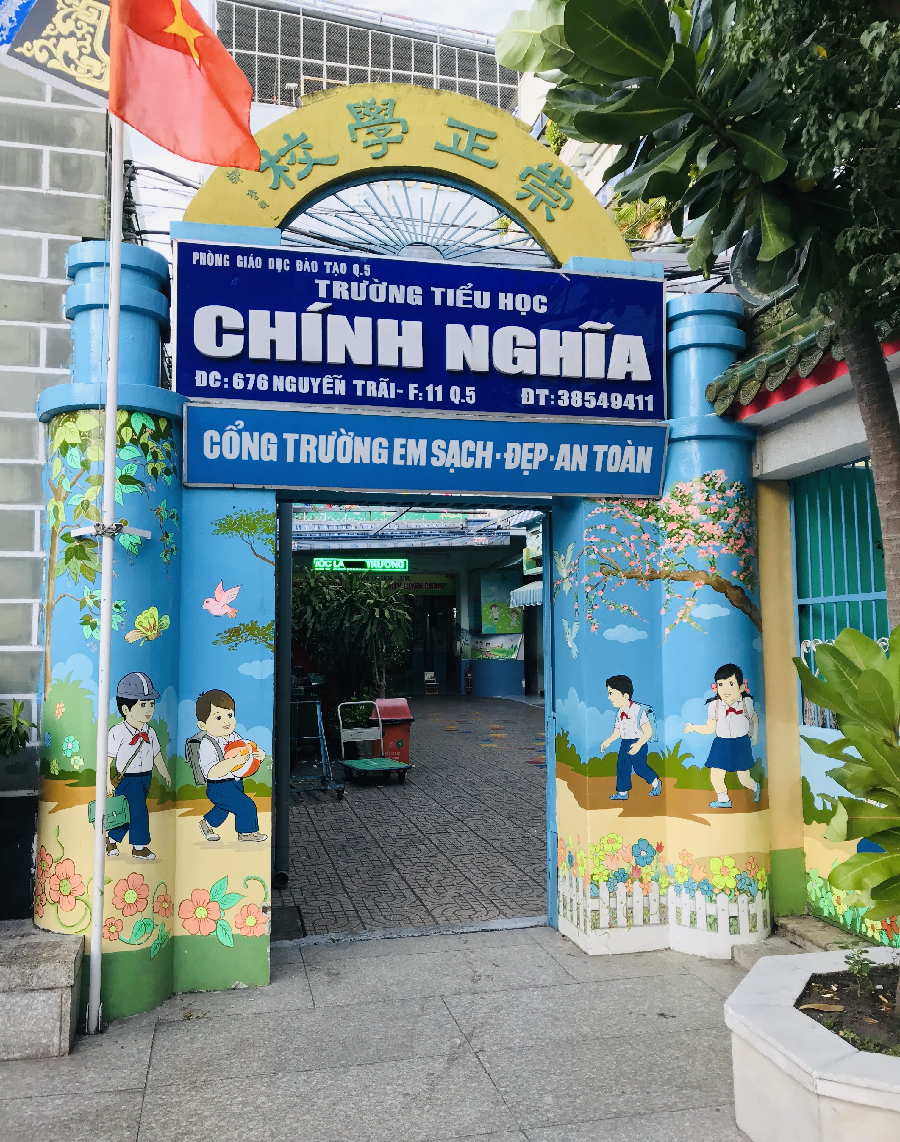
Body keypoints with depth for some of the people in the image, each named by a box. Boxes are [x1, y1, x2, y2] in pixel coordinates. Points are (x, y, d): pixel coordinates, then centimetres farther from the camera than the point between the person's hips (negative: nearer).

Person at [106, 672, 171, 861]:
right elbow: (108, 758, -13)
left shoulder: (150, 732, 4)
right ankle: (139, 847, 6)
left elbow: (157, 756, 15)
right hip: (127, 779, -6)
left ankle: (112, 839, 32)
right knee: (138, 810, -9)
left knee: (127, 813, 13)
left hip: (145, 778, 6)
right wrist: (107, 781, -15)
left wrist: (165, 774, 20)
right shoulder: (117, 732, -14)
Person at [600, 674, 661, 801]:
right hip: (624, 744, 7)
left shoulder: (638, 711, -17)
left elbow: (648, 731, -17)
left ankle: (656, 782, 23)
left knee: (640, 767, -2)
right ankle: (622, 792, 15)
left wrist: (638, 744, -27)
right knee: (622, 767, 6)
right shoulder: (619, 713, 5)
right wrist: (608, 741, 0)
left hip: (637, 744, -7)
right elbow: (617, 732, 15)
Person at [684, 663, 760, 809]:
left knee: (744, 779, 5)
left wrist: (753, 735, 16)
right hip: (721, 745, 1)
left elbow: (754, 719, 11)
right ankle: (723, 799, 22)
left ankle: (755, 787, 40)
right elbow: (710, 728, -3)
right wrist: (693, 728, -14)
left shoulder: (746, 703, -9)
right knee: (715, 775, -4)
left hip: (741, 745, -1)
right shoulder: (714, 706, -8)